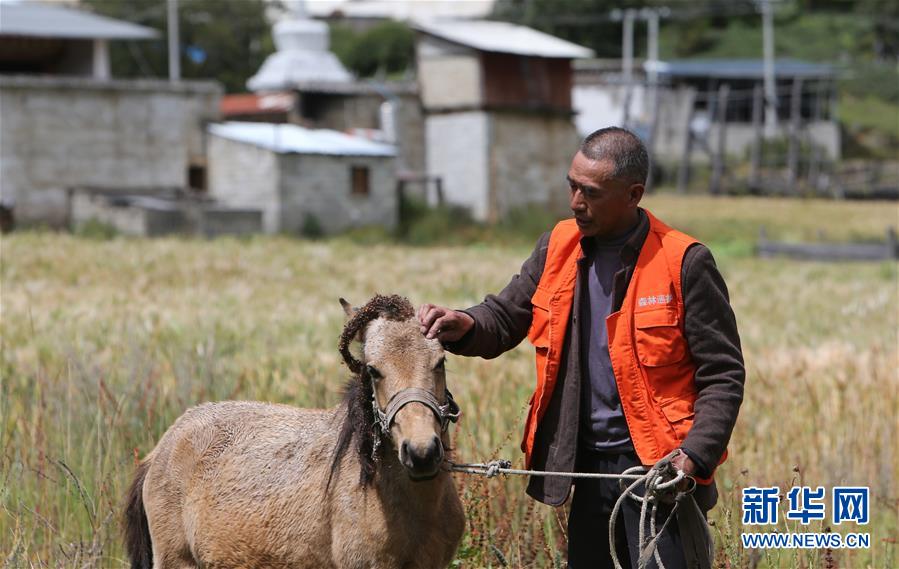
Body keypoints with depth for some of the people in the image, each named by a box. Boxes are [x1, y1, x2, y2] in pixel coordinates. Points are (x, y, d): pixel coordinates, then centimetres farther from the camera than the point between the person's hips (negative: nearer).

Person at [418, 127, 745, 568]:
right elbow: (505, 319, 12)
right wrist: (464, 326, -11)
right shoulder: (559, 246, 6)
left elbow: (724, 375, -8)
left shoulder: (683, 263, -10)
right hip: (589, 464, 6)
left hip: (659, 467, -6)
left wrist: (695, 456, -20)